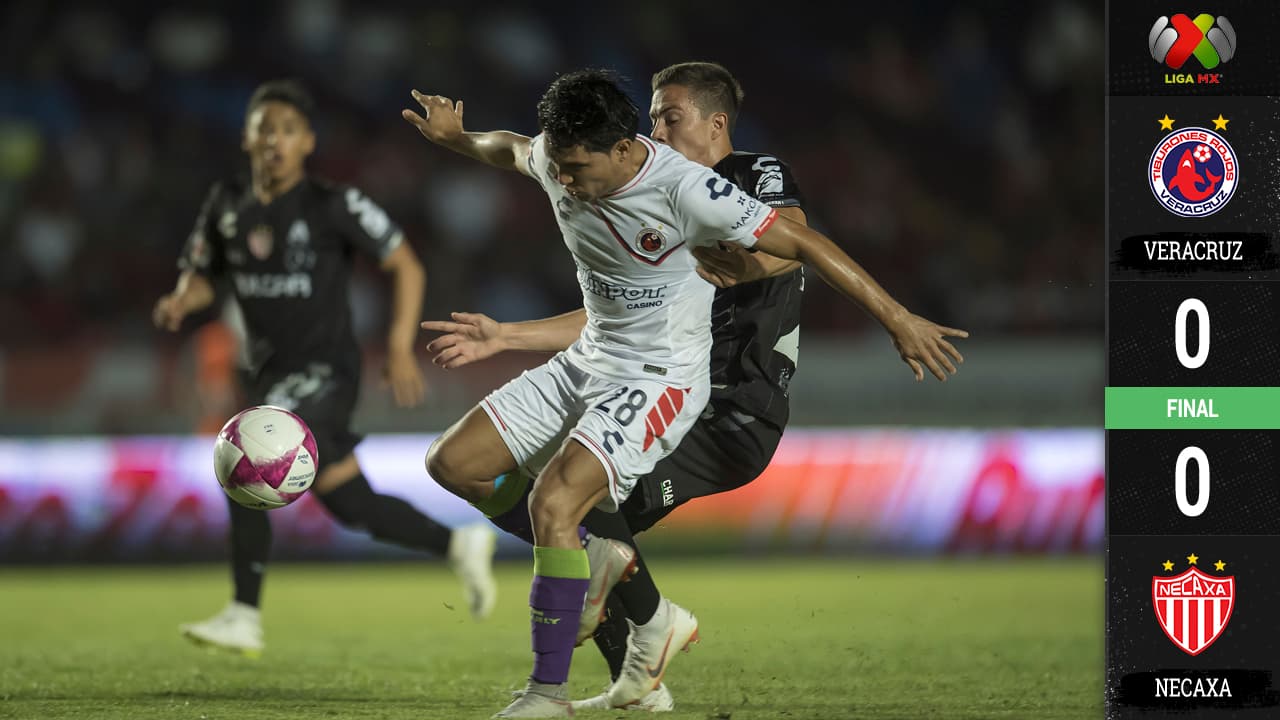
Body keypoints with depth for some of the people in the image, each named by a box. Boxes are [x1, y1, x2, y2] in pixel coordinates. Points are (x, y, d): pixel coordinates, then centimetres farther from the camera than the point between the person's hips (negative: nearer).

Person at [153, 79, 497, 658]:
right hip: (268, 374, 6)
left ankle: (244, 616, -16)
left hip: (322, 371, -6)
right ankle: (459, 545, 23)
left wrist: (400, 349, -13)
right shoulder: (227, 205, 5)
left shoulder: (334, 206, -10)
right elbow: (202, 274, 16)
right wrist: (180, 303, -8)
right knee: (352, 506, 6)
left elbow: (406, 266, -5)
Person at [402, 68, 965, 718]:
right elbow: (510, 150, 22)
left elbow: (802, 244, -20)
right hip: (588, 363, 8)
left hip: (660, 380, -8)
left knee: (553, 500, -27)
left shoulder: (685, 191, -26)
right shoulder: (557, 157, -7)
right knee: (453, 465, 3)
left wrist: (897, 319, -19)